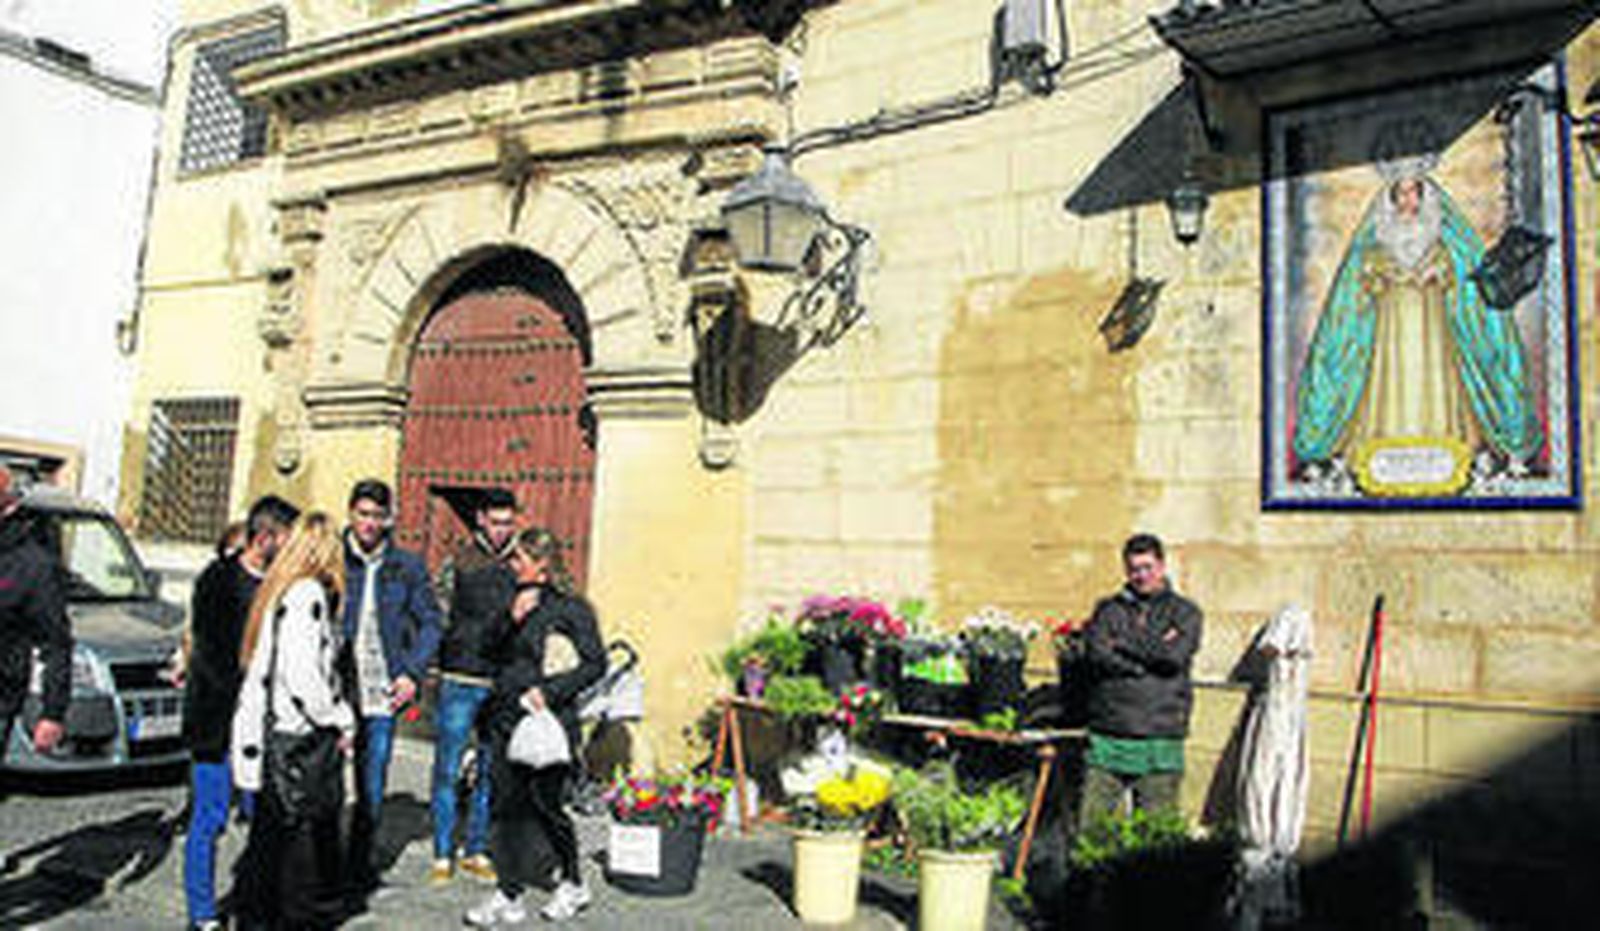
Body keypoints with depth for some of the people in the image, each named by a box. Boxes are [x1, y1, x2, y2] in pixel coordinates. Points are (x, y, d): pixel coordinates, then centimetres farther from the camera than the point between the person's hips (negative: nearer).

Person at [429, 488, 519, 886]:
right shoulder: (458, 562, 1)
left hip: (503, 684, 2)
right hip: (460, 680, -2)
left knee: (491, 771, 9)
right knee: (447, 770, 3)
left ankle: (476, 851, 22)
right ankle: (442, 855, 15)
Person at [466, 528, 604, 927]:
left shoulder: (571, 608, -7)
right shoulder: (520, 598, 12)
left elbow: (595, 664, -9)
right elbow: (502, 654, 12)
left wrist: (548, 690, -17)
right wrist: (514, 621, -6)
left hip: (550, 719, -6)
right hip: (508, 718, 6)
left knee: (545, 804, 1)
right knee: (509, 806, 6)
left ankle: (573, 884, 23)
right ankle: (509, 897, 15)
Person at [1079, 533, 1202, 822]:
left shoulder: (1184, 612, 8)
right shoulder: (1108, 609, 11)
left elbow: (1175, 657, -10)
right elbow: (1098, 656, -6)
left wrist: (1124, 643, -3)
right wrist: (1153, 652, -8)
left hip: (1160, 741, -1)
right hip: (1107, 737, 1)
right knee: (1091, 827, 1)